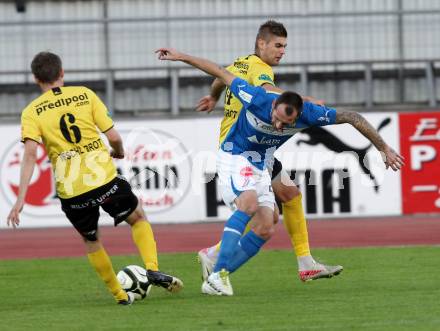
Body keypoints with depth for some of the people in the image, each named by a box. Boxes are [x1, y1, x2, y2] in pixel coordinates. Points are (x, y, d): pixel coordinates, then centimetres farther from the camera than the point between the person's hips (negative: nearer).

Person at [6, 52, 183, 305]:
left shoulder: (32, 112, 1)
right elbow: (114, 136, 0)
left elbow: (30, 155, -12)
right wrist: (118, 151, 24)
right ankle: (153, 269, 2)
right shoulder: (84, 95, 3)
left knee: (91, 241, 24)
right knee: (139, 218, 23)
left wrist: (21, 199, -15)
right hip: (104, 179, 0)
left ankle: (120, 295, 23)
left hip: (71, 192, 0)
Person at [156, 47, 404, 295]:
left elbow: (352, 118, -14)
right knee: (249, 204, -32)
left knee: (266, 230, -6)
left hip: (261, 167, 5)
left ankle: (219, 276, 1)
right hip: (234, 157, -5)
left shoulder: (309, 114, -23)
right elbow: (220, 72, -19)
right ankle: (218, 274, -36)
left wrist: (385, 149, -10)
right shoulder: (257, 99, -30)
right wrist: (180, 56, -13)